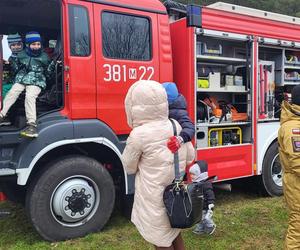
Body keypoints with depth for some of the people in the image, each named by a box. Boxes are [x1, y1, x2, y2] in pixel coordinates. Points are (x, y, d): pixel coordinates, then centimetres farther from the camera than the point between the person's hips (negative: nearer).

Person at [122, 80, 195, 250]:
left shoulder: (139, 135, -20)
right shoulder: (176, 125, -3)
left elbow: (129, 167, -5)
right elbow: (190, 157, 8)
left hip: (154, 200, -6)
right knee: (174, 233, 26)